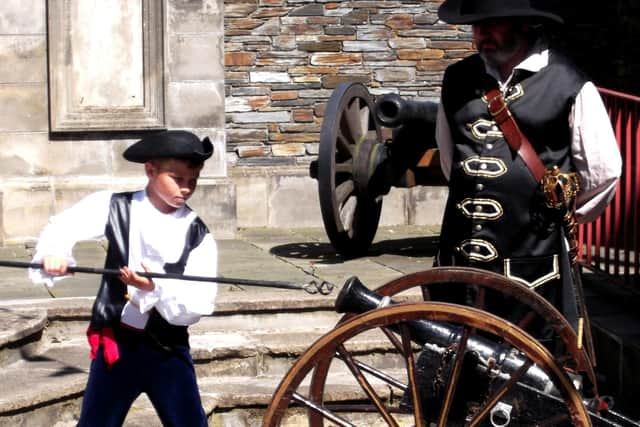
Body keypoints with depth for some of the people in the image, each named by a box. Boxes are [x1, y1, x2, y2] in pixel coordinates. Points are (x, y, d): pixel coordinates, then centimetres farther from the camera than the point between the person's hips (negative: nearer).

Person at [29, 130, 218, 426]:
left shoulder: (198, 236, -7)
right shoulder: (115, 207, -4)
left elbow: (198, 305, -12)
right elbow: (63, 227, 1)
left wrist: (158, 288, -30)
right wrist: (52, 253, -21)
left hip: (168, 350, 0)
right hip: (114, 345, 1)